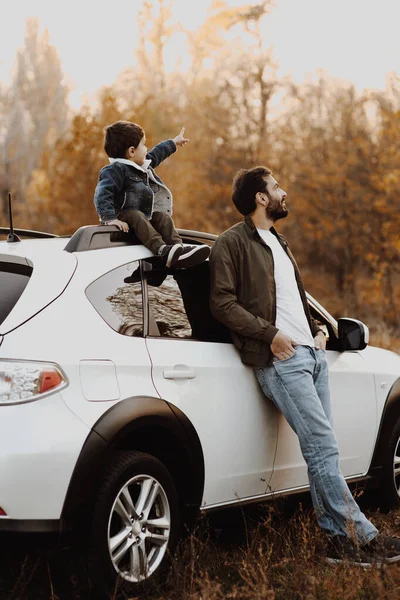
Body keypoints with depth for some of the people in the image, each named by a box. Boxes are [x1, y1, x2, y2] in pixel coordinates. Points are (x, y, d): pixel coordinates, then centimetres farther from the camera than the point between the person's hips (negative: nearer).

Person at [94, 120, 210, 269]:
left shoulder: (143, 164, 14)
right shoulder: (116, 170, -17)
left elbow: (157, 153, 36)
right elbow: (102, 193, -28)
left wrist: (173, 143, 51)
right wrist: (110, 218, -38)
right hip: (122, 217, -9)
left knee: (162, 216, -10)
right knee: (136, 216, -35)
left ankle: (178, 247, -30)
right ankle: (163, 250, -55)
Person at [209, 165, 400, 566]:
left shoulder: (277, 242, 26)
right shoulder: (232, 243, -2)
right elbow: (222, 303, -11)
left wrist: (316, 329, 14)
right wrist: (270, 333, -17)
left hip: (312, 352, 8)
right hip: (281, 358, -8)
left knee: (321, 450, 4)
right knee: (323, 447, -13)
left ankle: (338, 539, 7)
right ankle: (362, 537, -11)